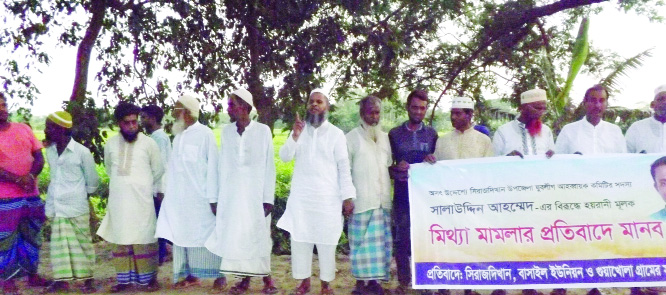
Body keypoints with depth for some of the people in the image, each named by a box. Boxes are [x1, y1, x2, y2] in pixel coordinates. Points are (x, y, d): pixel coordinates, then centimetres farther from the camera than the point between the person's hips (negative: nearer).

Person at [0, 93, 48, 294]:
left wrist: (31, 176, -12)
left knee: (31, 236, 13)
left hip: (31, 195, 4)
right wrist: (18, 179, -20)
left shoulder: (23, 129, 9)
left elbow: (39, 158, 6)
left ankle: (32, 275, 25)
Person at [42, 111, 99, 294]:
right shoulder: (49, 151, 4)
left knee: (82, 244, 6)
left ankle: (87, 279, 16)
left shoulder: (82, 152, -12)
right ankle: (62, 279, 16)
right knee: (58, 244, 8)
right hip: (56, 207, 5)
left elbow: (92, 180, 0)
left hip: (77, 207, -5)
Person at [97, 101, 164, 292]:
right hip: (118, 201, 4)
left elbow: (158, 170, 6)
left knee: (144, 240, 0)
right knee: (119, 240, 9)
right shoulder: (111, 144, 4)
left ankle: (149, 278, 10)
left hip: (141, 200, -3)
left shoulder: (148, 143, -5)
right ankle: (124, 278, 20)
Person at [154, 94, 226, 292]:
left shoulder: (205, 134, -9)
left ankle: (219, 276, 13)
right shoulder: (178, 136, 9)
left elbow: (212, 167, -9)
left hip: (200, 199, -6)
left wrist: (213, 198, -11)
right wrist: (168, 194, 8)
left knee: (207, 236, 1)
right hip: (180, 199, 6)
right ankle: (191, 275, 19)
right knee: (183, 236, 8)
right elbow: (173, 168, 12)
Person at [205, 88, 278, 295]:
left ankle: (266, 277, 16)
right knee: (235, 235, 5)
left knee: (258, 235, 1)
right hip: (232, 194, 4)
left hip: (255, 193, -4)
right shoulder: (226, 131, 6)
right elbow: (224, 165, 8)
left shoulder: (263, 131, -5)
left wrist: (268, 198, -8)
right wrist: (221, 196, 5)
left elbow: (269, 167, -5)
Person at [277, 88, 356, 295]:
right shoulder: (299, 130, 6)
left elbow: (344, 166, -3)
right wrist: (295, 136, -21)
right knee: (299, 239, 8)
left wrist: (348, 196, -8)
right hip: (300, 196, 3)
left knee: (326, 242, 4)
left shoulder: (335, 133, -1)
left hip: (327, 197, -3)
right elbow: (284, 157, -4)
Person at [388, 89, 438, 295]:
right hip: (403, 193, 0)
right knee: (402, 238, 2)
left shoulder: (432, 134, 10)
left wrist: (431, 162, -11)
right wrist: (397, 170, -13)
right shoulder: (395, 134, 7)